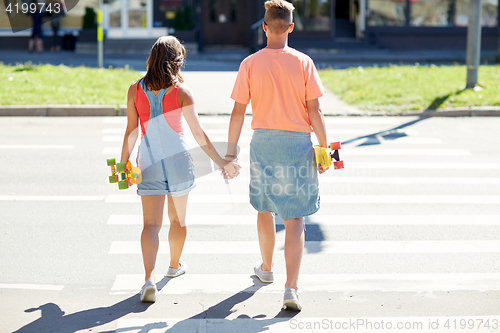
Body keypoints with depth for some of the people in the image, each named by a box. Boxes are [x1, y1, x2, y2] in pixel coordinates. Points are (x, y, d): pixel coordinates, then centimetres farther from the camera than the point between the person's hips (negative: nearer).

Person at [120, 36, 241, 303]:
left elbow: (132, 131, -3)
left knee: (151, 223, -2)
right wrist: (222, 163, 1)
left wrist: (123, 164, 6)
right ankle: (175, 265, 40)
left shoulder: (135, 90, -3)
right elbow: (199, 134, -7)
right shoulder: (181, 91, -8)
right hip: (178, 160, 0)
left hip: (149, 163, 1)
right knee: (178, 219, 20)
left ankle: (149, 278, -21)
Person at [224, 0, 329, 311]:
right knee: (295, 218, 0)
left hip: (263, 141, 2)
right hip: (298, 143, -1)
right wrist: (324, 149, 3)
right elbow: (314, 111, -6)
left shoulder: (250, 64, -4)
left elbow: (238, 112, -2)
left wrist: (231, 149, 6)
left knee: (265, 208, 22)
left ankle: (266, 268, 41)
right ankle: (291, 288, -9)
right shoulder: (303, 62, -6)